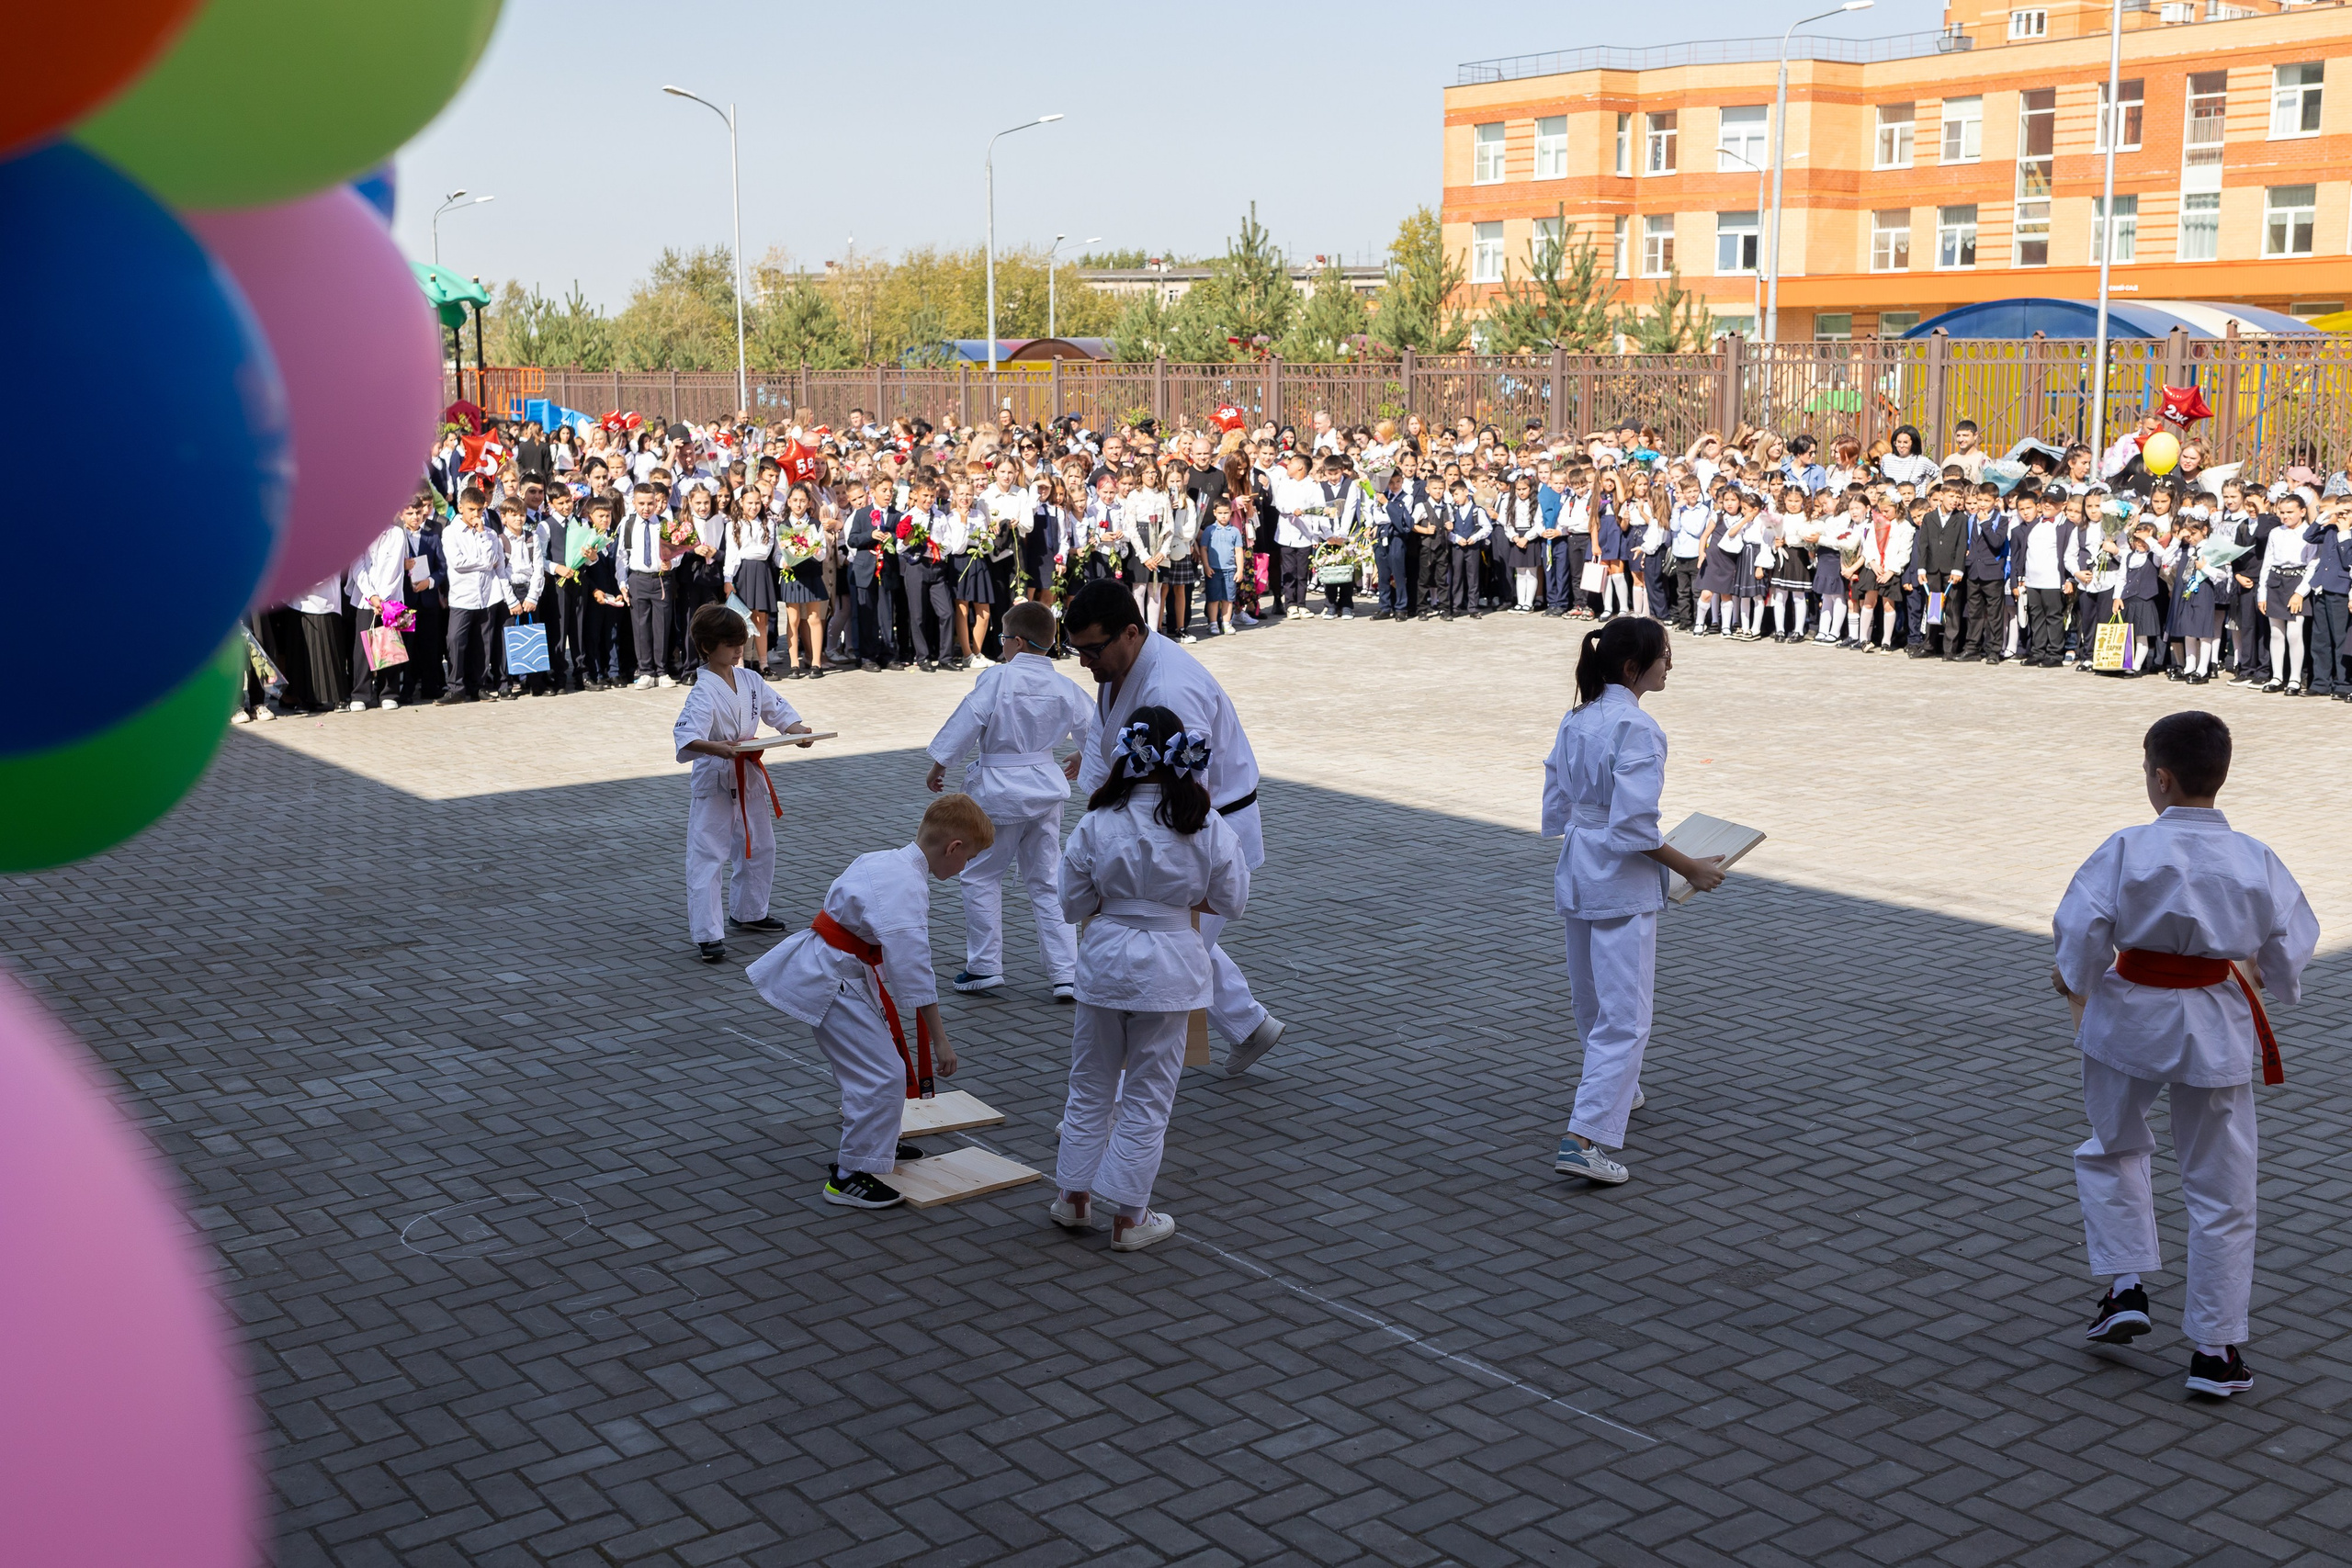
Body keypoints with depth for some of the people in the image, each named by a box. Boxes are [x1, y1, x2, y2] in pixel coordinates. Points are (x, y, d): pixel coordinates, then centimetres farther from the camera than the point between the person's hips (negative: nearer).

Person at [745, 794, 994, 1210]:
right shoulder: (907, 888, -24)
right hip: (829, 982, -10)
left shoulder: (884, 861, 6)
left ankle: (875, 1142, 43)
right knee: (883, 1076, -9)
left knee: (877, 1056, 24)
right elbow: (913, 969, -25)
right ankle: (851, 1176, 0)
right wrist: (938, 1038, -20)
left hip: (825, 968, 10)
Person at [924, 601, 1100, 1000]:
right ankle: (1065, 972, 9)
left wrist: (938, 765, -4)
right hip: (1046, 785, 5)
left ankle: (984, 966, 14)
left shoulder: (997, 677, -15)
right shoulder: (1064, 687, 0)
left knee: (980, 876, 12)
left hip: (997, 789, -5)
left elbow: (966, 721, -16)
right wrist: (1079, 761, 30)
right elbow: (1094, 730, 9)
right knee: (1048, 881, 12)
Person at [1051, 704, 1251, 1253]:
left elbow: (1073, 904, -4)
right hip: (1170, 966, -1)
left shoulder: (1096, 824, -11)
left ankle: (1074, 1199, 28)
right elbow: (1231, 902, -1)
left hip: (1105, 957, 1)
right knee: (1148, 1096, 9)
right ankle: (1129, 1219, 15)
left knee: (1090, 1086, 18)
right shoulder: (1208, 828, -10)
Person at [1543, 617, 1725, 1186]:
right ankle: (1584, 1138, -11)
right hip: (1621, 883, -9)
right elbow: (1634, 824, -23)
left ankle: (1616, 1092, 47)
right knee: (1624, 1015, -5)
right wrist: (1690, 868, -12)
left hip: (1575, 874, 9)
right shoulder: (1637, 728, -20)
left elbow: (1556, 808, 11)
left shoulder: (1576, 720, 5)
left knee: (1593, 1000, 24)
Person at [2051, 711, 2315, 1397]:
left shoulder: (2128, 849, -16)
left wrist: (2073, 978, 4)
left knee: (2112, 1148, 26)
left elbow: (2082, 928, -17)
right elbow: (2292, 947, -1)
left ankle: (2125, 1287, 17)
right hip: (2216, 1029, 1)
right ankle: (2215, 1351, 16)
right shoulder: (2254, 859, -8)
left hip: (2130, 1021, -1)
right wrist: (2274, 984, 21)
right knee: (2220, 1193, 11)